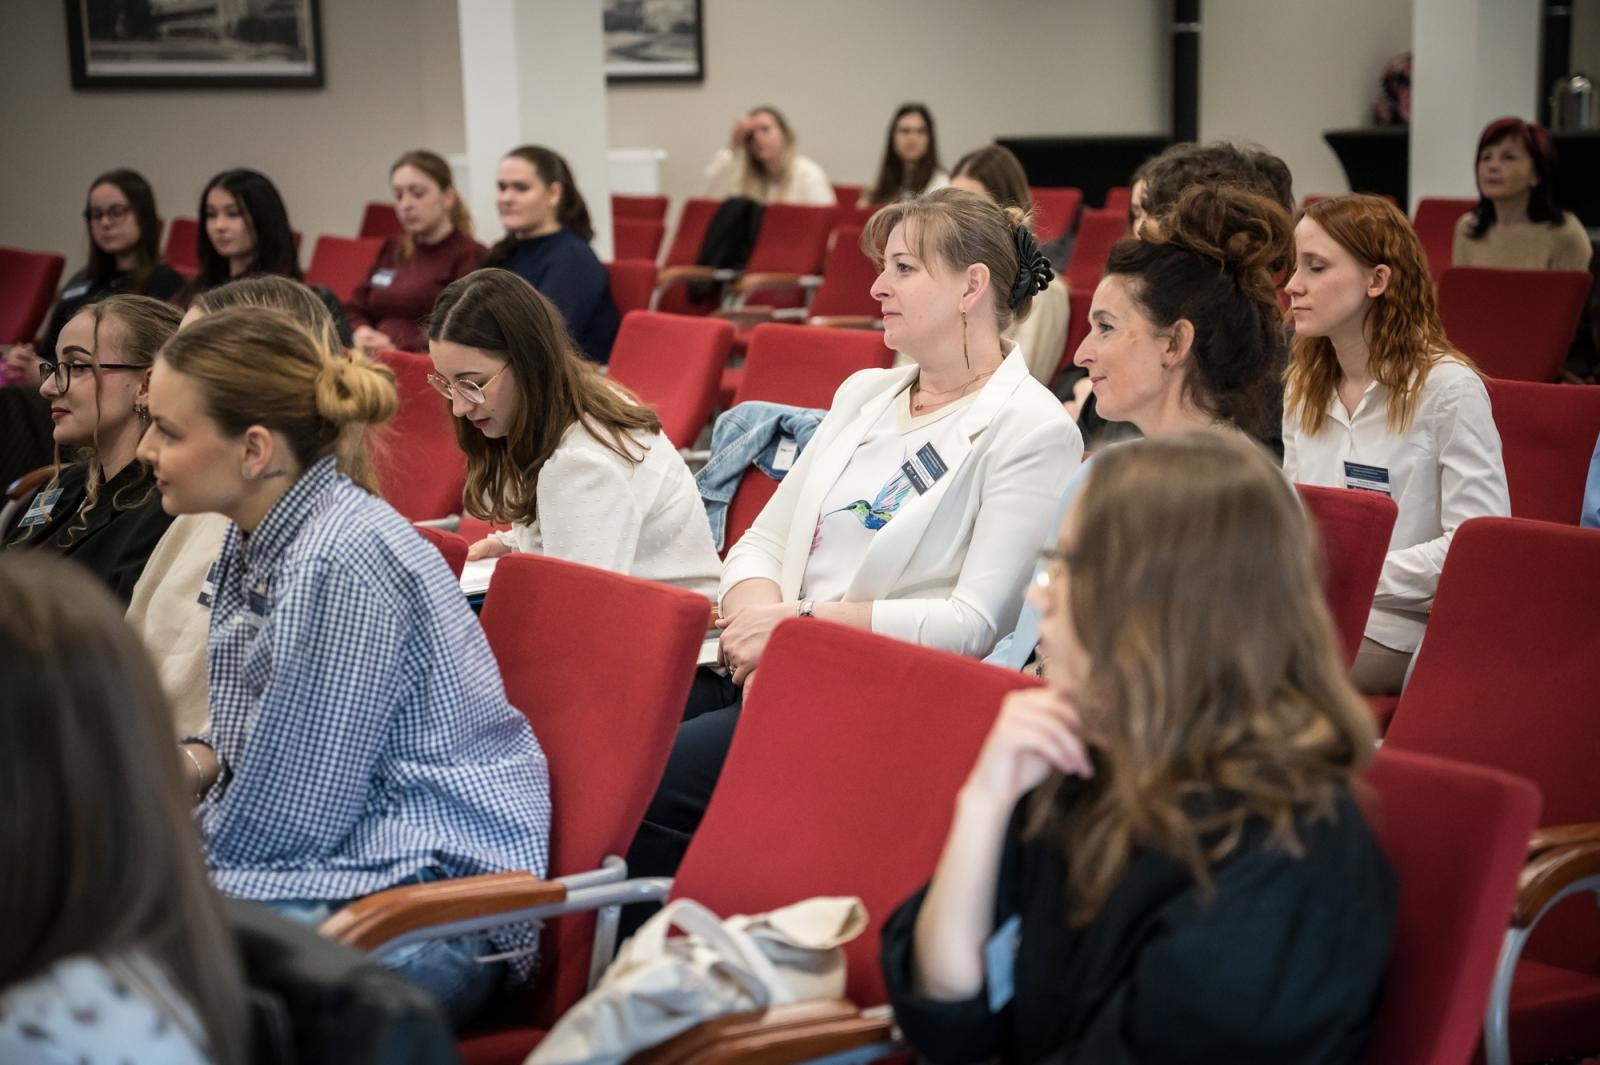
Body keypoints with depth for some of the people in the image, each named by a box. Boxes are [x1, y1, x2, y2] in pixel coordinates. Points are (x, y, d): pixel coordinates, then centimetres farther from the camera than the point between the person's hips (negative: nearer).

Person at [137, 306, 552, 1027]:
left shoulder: (344, 560, -20)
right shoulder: (255, 541, 8)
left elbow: (289, 816, -16)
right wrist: (197, 762, 1)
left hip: (436, 896, -9)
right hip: (334, 864, 9)